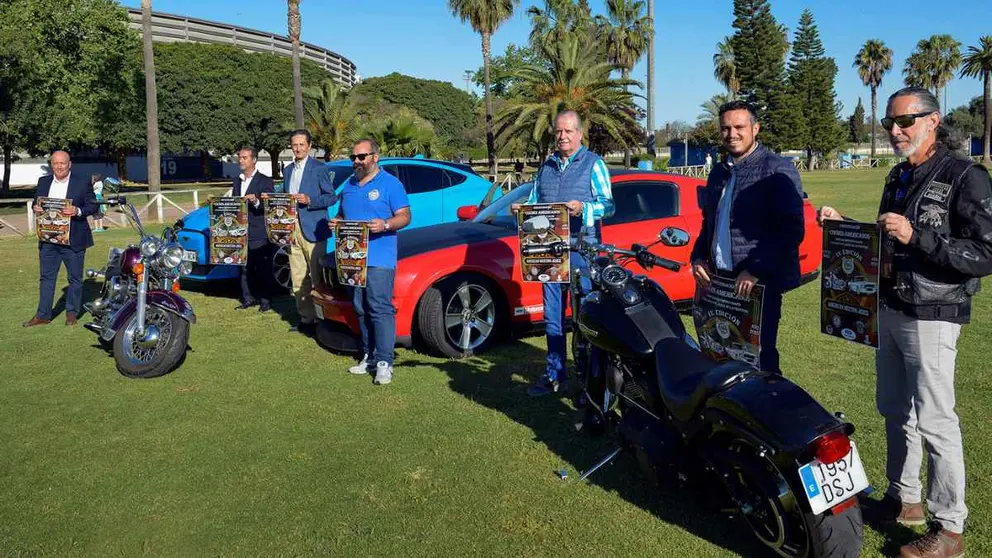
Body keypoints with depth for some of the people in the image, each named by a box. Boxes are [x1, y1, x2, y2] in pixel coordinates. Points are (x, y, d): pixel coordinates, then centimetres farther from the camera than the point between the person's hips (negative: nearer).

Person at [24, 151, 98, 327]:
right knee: (46, 277, 9)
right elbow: (35, 203, 17)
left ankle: (71, 313, 19)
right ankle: (43, 315, 15)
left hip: (73, 240, -4)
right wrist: (36, 208, -6)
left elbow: (93, 206, -3)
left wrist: (78, 211, -22)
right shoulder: (43, 182, 10)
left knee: (75, 278, 6)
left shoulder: (83, 182, -2)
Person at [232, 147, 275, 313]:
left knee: (263, 268, -1)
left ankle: (264, 300, 5)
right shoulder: (237, 181, 16)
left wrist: (256, 201, -29)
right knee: (245, 268, 10)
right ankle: (248, 298, 18)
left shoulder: (265, 181, -3)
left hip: (259, 235, -6)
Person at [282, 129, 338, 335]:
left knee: (317, 277, -5)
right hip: (292, 227, 7)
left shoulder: (319, 168, -3)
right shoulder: (289, 170, 18)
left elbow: (331, 197, -6)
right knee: (298, 279, 9)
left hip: (312, 229, -7)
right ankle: (305, 318, 17)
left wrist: (309, 200, -17)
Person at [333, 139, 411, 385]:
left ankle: (384, 362, -10)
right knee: (361, 309, 10)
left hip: (379, 258, -7)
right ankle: (369, 355, 19)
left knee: (380, 308, -12)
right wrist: (336, 222, 3)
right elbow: (342, 215, 26)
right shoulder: (349, 186, 19)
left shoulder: (390, 183, -2)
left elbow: (405, 216, -6)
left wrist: (385, 225, -24)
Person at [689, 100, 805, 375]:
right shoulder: (719, 173, 18)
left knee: (759, 361, -4)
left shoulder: (778, 171, -6)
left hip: (759, 285, -7)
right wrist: (698, 257, 9)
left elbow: (791, 230, -14)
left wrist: (756, 271, -20)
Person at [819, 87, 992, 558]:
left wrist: (915, 236, -27)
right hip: (890, 309, 8)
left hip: (931, 316, -8)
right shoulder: (899, 177, 13)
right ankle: (904, 500, 32)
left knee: (934, 420, -3)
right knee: (895, 411, 16)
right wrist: (845, 227, 7)